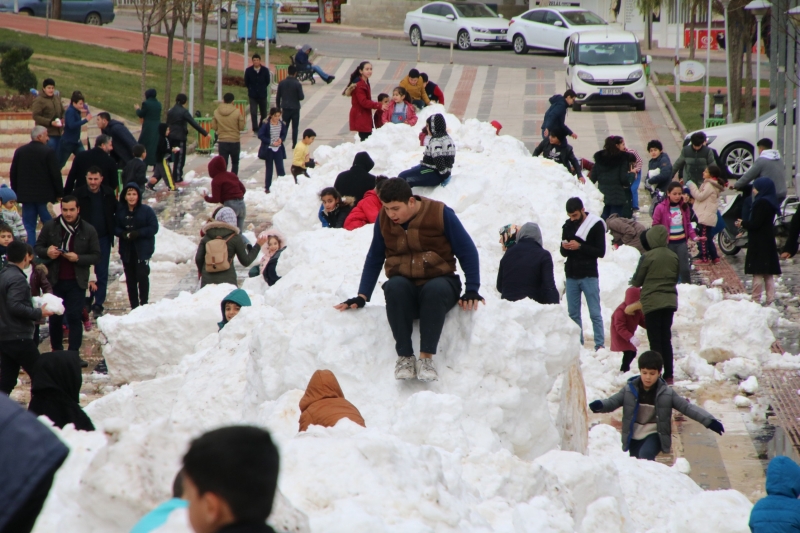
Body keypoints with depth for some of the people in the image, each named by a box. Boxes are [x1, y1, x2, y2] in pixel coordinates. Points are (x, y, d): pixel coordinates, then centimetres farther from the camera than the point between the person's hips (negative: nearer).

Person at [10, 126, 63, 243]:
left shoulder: (19, 151, 5)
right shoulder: (49, 152, -10)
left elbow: (13, 174, 9)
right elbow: (56, 175, -11)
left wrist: (16, 192, 18)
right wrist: (59, 194, -1)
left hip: (26, 195, 4)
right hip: (44, 194, -4)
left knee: (29, 226, 5)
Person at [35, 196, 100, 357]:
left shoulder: (88, 230, -2)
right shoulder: (49, 227, 1)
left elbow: (96, 256, -2)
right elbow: (37, 247, 8)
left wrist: (78, 258, -19)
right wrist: (47, 252, -15)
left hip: (76, 282, -2)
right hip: (54, 281, 2)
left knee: (74, 317, -6)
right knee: (55, 317, 10)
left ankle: (73, 354, -4)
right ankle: (56, 351, 24)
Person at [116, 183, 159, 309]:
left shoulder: (146, 210, -6)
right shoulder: (120, 211, 5)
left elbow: (153, 228, -7)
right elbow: (115, 228, 7)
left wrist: (138, 233, -18)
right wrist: (123, 234, -14)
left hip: (143, 250, -4)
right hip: (126, 250, 4)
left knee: (142, 275, -12)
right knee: (130, 278, 6)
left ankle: (144, 303, -2)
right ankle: (134, 306, 13)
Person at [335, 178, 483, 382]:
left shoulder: (440, 213, -8)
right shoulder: (383, 219, 1)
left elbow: (467, 252, -4)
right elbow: (374, 259, 10)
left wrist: (472, 291, -11)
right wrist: (362, 297, 2)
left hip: (439, 282, -2)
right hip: (405, 284, 2)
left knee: (435, 289, -39)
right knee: (394, 287, -35)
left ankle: (427, 357, -36)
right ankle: (404, 356, -30)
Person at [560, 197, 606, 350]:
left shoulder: (596, 225, -6)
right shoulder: (568, 226, 8)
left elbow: (601, 251, -11)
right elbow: (564, 252, 13)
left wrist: (580, 247, -19)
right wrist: (565, 247, -11)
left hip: (589, 276, -5)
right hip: (571, 276, 5)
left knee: (595, 313, -3)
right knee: (573, 313, 7)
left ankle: (600, 345, -2)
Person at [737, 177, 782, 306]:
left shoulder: (761, 203, -18)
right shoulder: (770, 202, 11)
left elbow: (755, 224, -21)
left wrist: (743, 223, -4)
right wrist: (745, 224, 10)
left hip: (759, 243, -10)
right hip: (768, 241, 10)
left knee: (757, 272, -6)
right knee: (768, 273, 11)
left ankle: (756, 299, -5)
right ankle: (771, 299, 12)